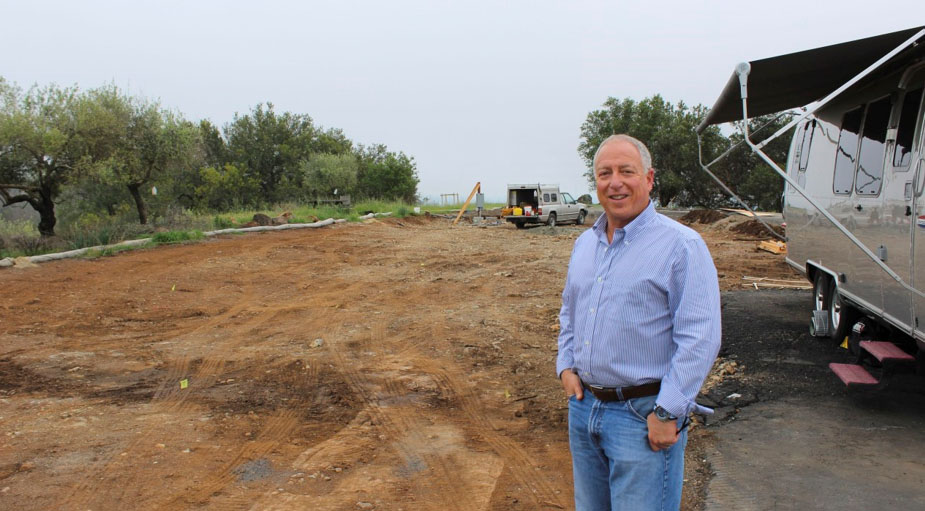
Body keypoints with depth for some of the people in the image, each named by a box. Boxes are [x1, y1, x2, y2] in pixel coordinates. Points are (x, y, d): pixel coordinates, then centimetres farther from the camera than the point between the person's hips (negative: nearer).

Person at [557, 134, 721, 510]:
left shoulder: (681, 245, -13)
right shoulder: (584, 244, 10)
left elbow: (700, 338, -18)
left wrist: (668, 412, -19)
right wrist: (566, 365, 9)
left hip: (642, 414, -7)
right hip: (583, 406, 7)